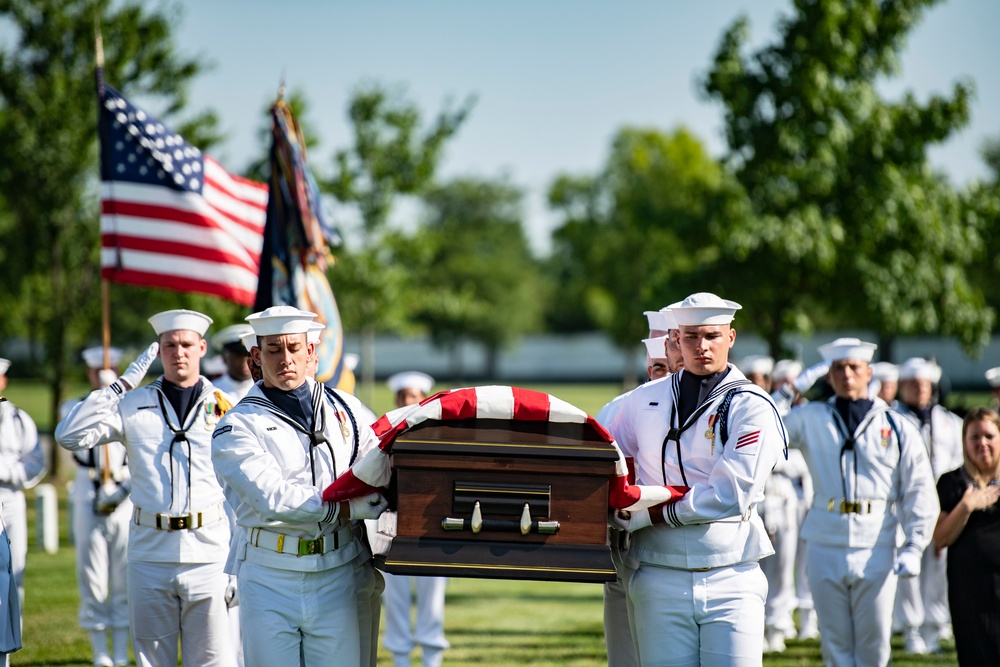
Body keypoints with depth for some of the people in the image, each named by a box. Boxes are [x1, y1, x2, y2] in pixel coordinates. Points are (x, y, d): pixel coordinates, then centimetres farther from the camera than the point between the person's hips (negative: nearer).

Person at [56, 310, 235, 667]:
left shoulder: (223, 408, 5)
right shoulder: (132, 406, 7)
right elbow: (70, 435, -6)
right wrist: (121, 385, -5)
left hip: (208, 556, -1)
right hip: (149, 556, 1)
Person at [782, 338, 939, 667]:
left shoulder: (899, 429, 5)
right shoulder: (810, 419, 6)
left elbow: (920, 495, 5)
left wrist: (913, 548, -4)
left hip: (876, 553, -1)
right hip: (825, 550, 1)